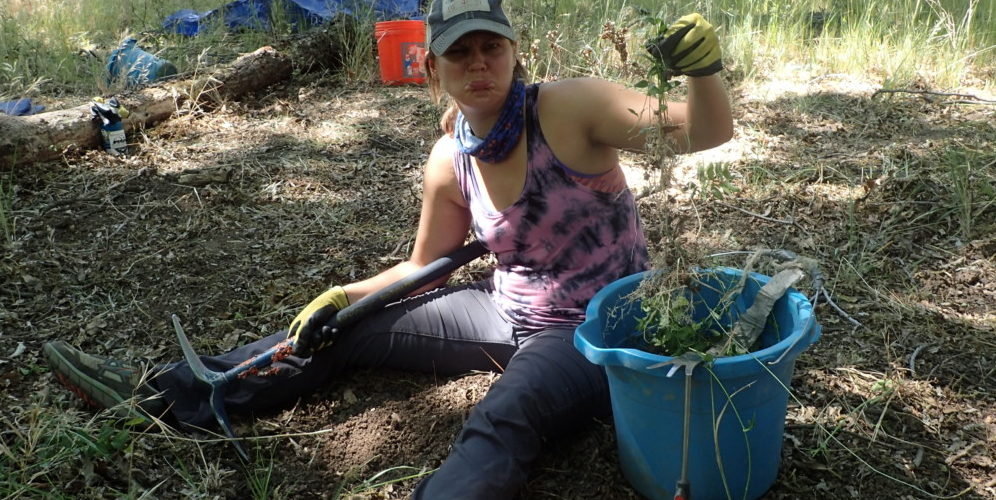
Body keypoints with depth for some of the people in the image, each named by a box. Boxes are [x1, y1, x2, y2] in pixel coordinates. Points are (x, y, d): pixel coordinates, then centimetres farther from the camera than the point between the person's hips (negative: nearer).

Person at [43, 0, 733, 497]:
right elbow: (425, 266, 10)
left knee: (498, 427, -37)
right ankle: (166, 393, 11)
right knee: (343, 329, 4)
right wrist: (345, 296, -3)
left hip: (594, 327, -5)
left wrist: (703, 70, -45)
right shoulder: (450, 162, -3)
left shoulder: (567, 110, -19)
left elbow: (706, 132, -25)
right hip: (509, 311, 6)